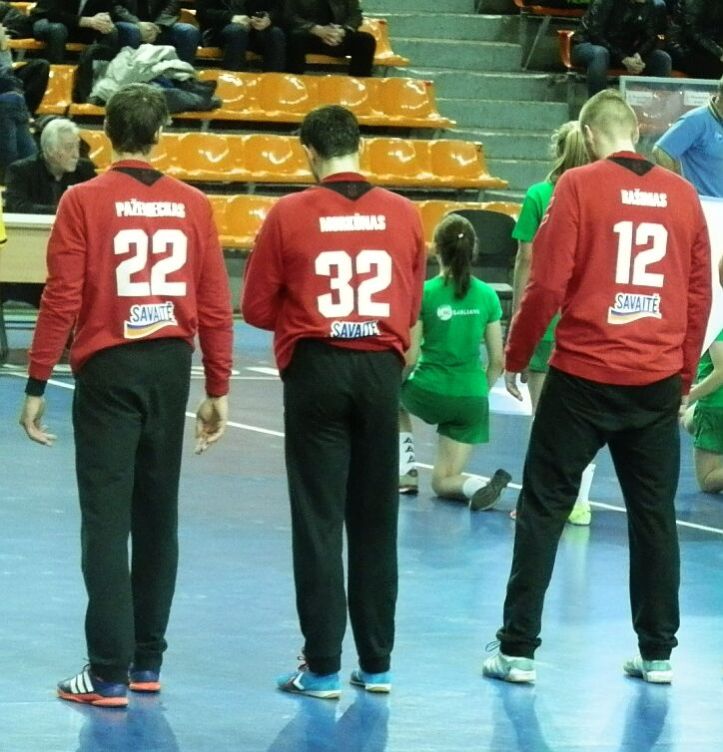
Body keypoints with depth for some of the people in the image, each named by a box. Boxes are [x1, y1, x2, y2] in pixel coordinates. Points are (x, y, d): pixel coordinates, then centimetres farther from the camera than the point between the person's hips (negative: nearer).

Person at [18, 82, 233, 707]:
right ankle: (147, 661, 20)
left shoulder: (84, 201, -7)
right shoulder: (193, 205, 2)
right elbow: (216, 305, 3)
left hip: (108, 368, -3)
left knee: (106, 520, -2)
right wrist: (218, 391, 11)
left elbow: (62, 299, -9)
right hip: (172, 368, 3)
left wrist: (36, 386, -3)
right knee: (158, 518, 13)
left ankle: (109, 673, -4)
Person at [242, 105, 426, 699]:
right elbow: (411, 307, 7)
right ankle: (377, 663, 15)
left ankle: (323, 667, 3)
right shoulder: (404, 215, 0)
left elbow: (257, 308, -1)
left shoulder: (289, 214, -7)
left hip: (316, 367, -2)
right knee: (376, 520, 11)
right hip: (381, 368, 2)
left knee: (318, 520, 3)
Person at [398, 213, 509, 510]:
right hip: (472, 400, 3)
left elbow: (410, 358, -9)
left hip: (429, 395, -3)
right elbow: (497, 361, 4)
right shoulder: (487, 295, 1)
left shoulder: (424, 293, -10)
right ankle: (481, 487, -18)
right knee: (443, 482, 15)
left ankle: (404, 470, 20)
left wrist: (395, 384, 10)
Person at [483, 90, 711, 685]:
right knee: (654, 514, 11)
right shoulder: (682, 195, 5)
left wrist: (516, 357, 4)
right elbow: (700, 294, 10)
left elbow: (547, 284, -9)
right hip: (658, 382, 3)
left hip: (584, 376, -3)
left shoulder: (580, 186, -7)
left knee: (544, 508, 4)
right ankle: (658, 652, 14)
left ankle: (519, 649, 4)